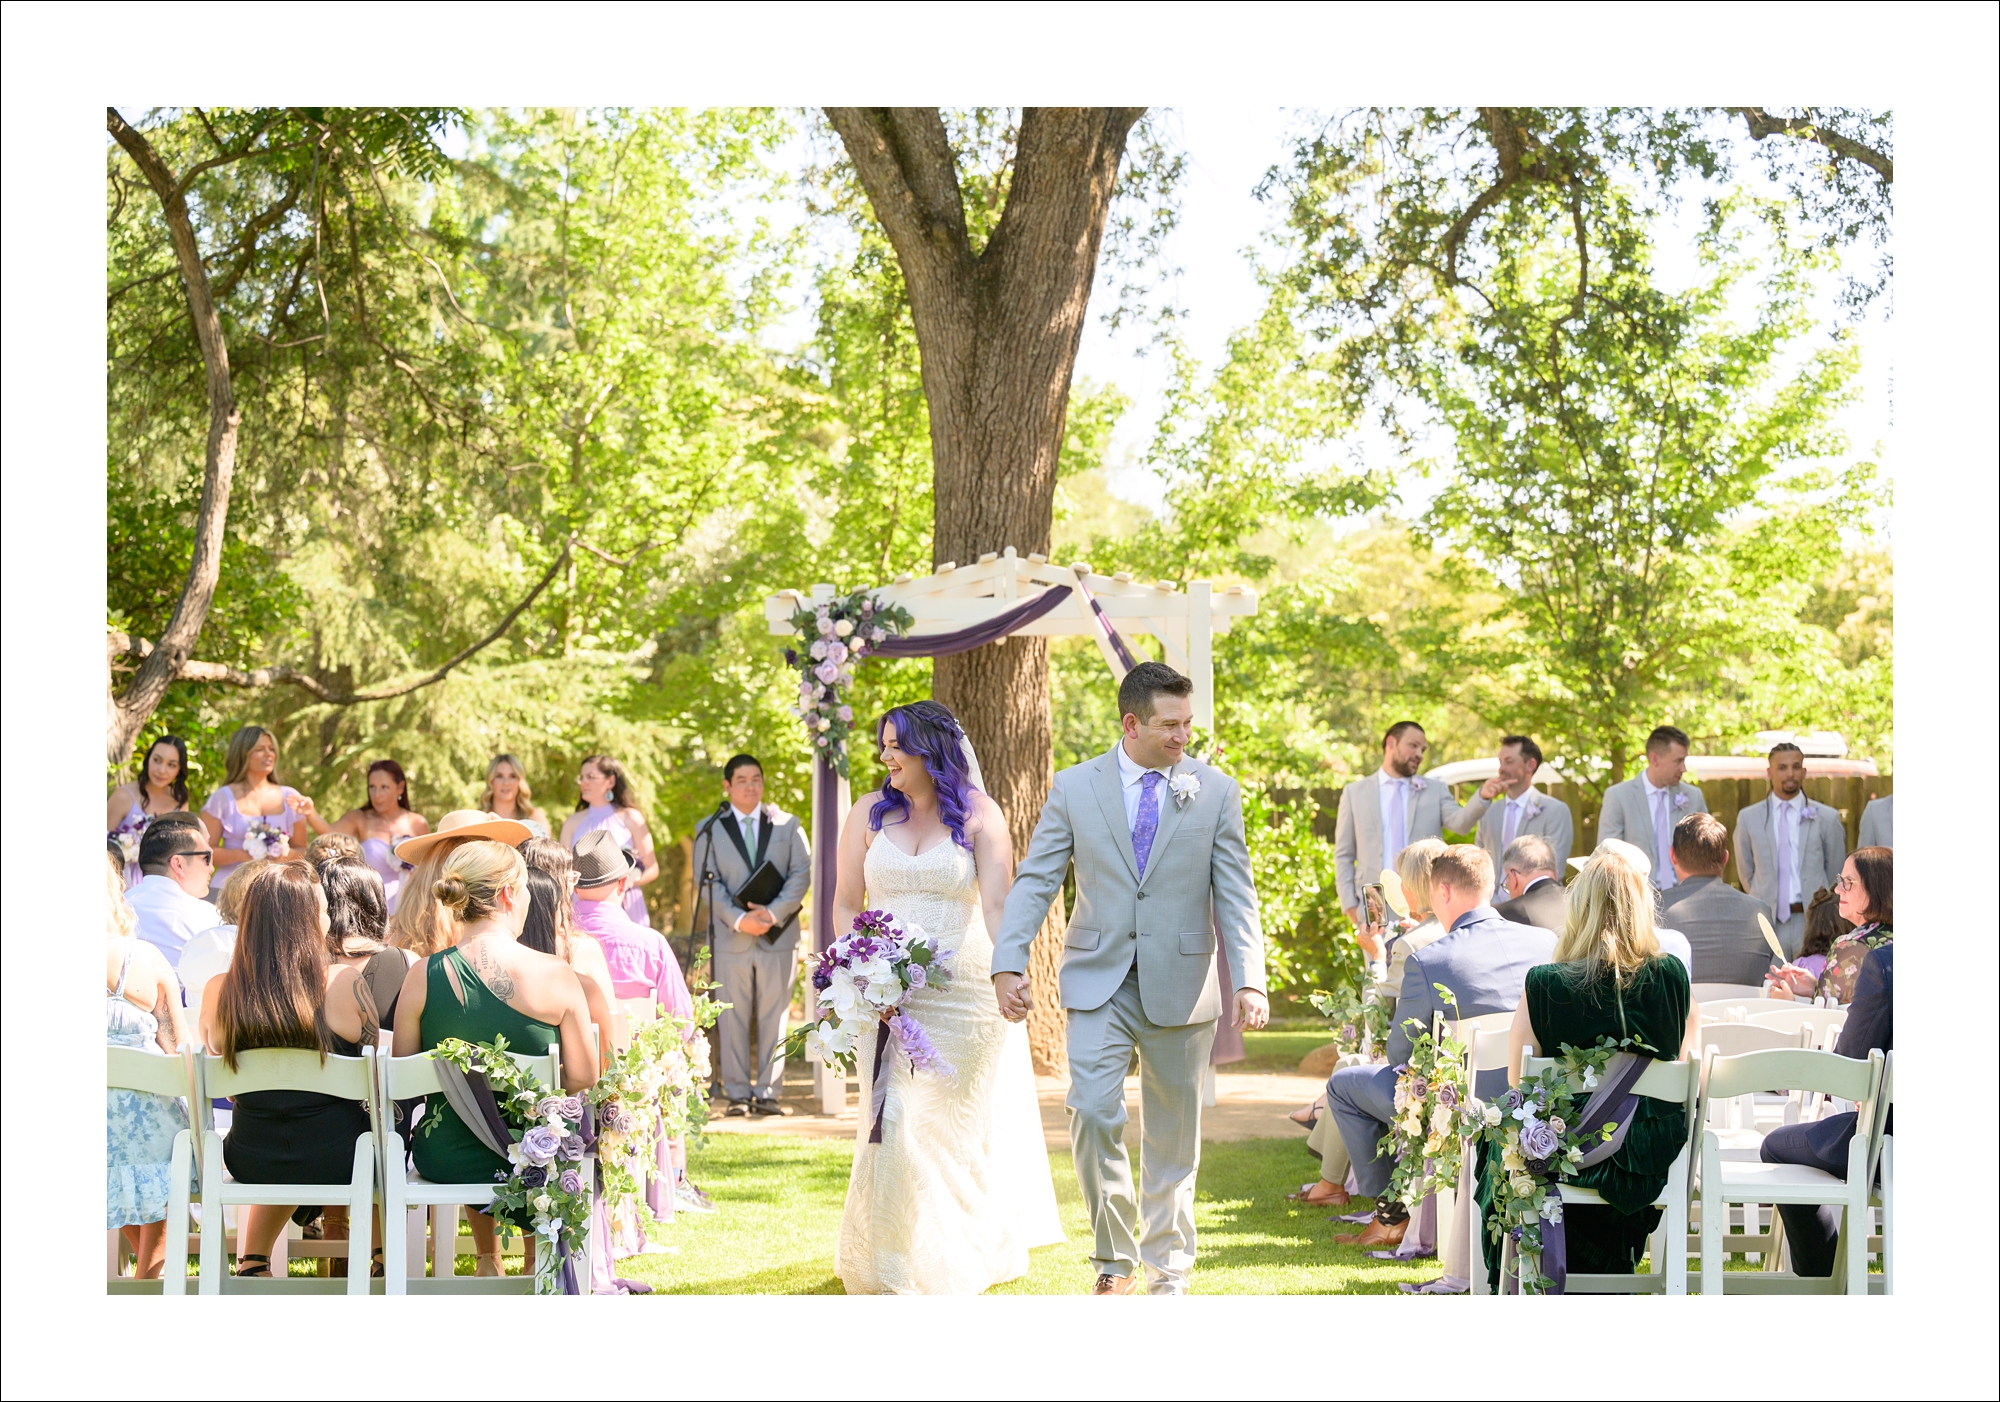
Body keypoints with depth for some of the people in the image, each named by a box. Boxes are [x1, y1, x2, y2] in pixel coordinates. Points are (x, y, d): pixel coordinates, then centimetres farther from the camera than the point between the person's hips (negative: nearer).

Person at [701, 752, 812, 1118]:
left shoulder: (787, 825, 11)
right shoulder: (711, 829, 8)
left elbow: (802, 873, 3)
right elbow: (709, 882, 0)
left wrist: (774, 912, -12)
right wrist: (738, 919, -14)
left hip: (778, 935, 1)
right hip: (731, 938, -1)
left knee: (773, 1017, 1)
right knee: (733, 1018, 1)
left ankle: (767, 1092, 6)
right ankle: (738, 1093, 6)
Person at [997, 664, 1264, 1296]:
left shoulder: (1216, 792, 2)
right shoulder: (1075, 787, 1)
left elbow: (1236, 896, -1)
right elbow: (1034, 881, 0)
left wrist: (1250, 981, -13)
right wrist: (1008, 964, -12)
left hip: (1180, 985, 1)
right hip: (1098, 982, 0)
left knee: (1172, 1132, 9)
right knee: (1092, 1112, -14)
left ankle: (1168, 1266, 25)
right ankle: (1114, 1260, 2)